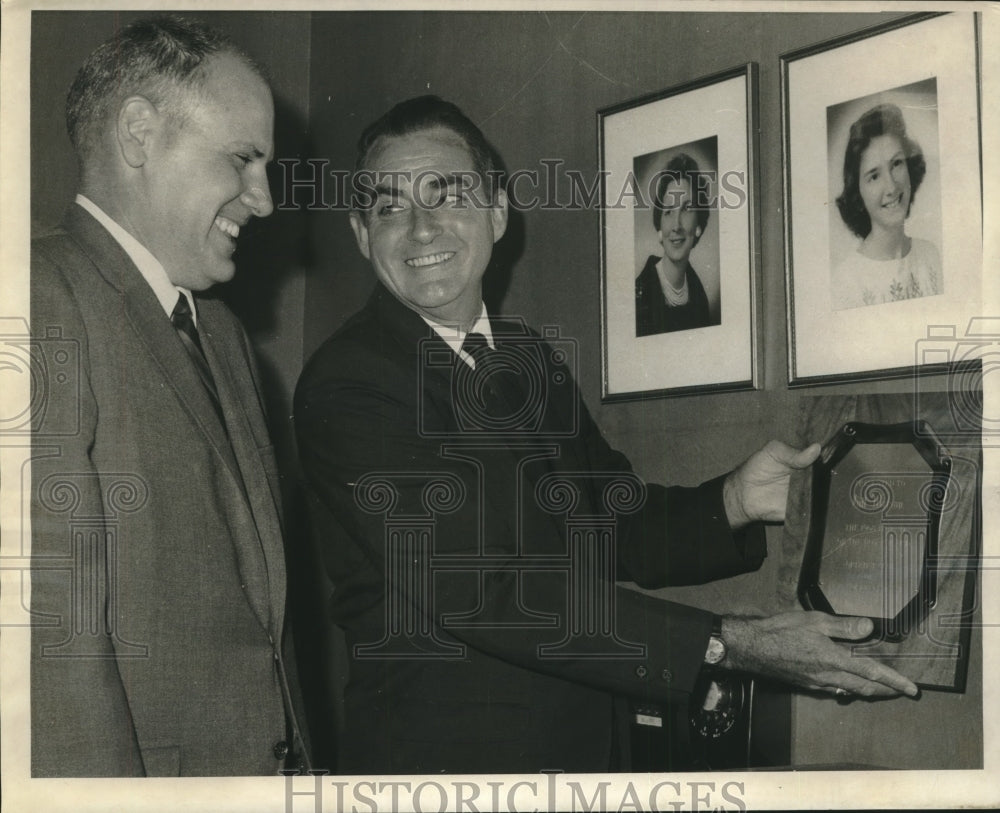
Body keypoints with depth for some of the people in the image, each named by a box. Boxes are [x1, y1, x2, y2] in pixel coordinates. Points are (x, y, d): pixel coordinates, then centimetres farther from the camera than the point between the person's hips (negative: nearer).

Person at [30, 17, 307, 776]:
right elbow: (55, 622, -21)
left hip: (267, 764, 8)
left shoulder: (225, 335, 15)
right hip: (139, 776, -8)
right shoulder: (44, 302, -14)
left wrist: (299, 758, 11)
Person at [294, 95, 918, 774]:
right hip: (441, 757, -6)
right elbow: (475, 590, -24)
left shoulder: (538, 359, 6)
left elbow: (616, 528, 8)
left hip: (588, 745, 7)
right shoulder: (347, 385, -17)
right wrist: (726, 644, -25)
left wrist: (733, 502, -13)